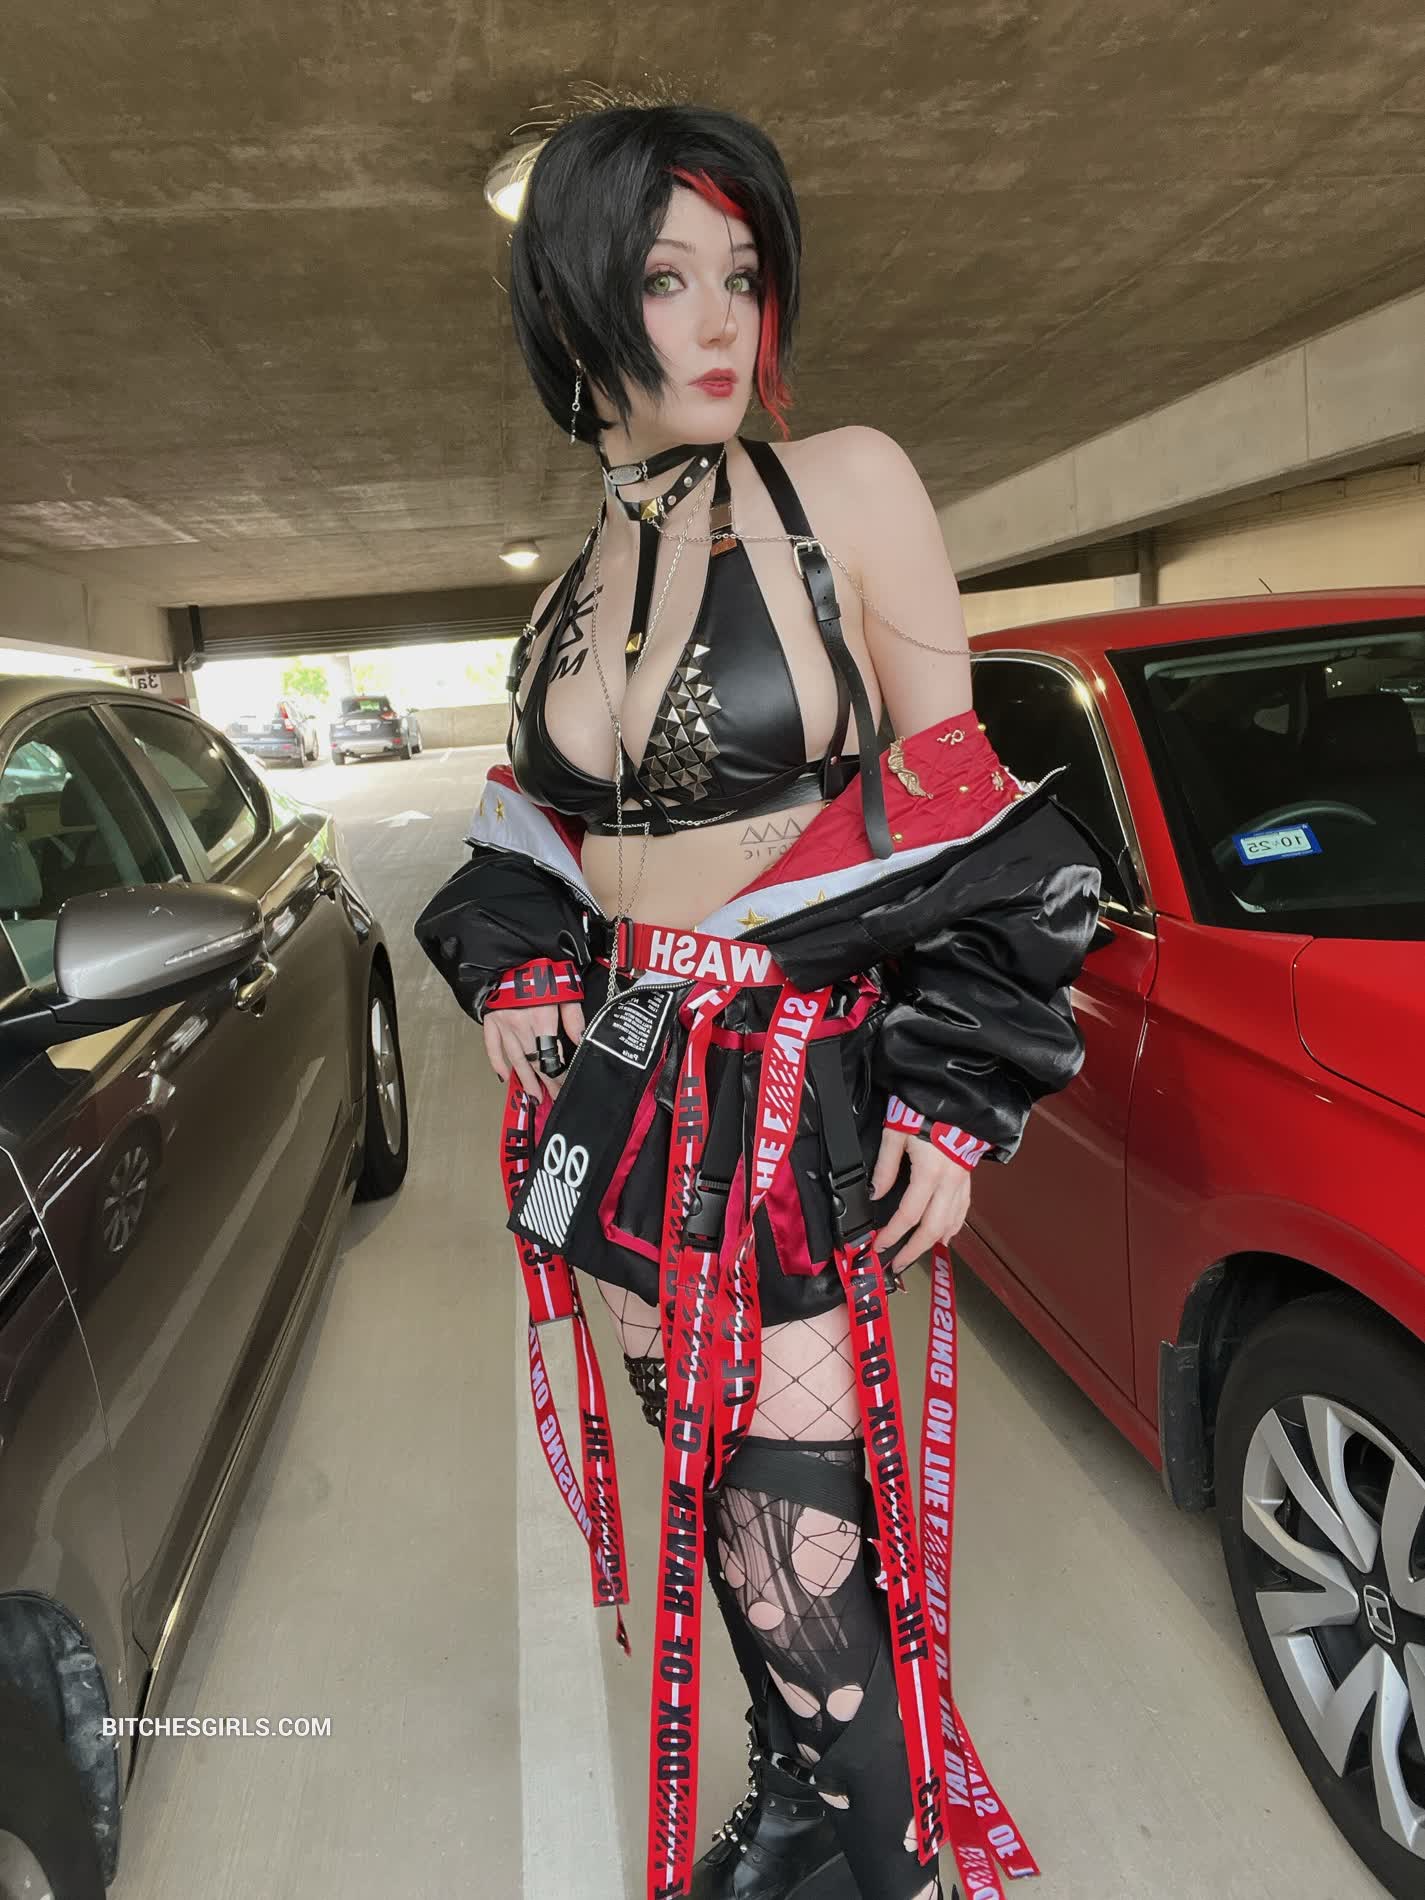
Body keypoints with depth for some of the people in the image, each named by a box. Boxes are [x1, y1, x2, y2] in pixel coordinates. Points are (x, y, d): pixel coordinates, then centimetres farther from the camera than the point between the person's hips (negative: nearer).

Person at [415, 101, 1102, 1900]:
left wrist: (955, 1102, -9)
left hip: (808, 1107, -4)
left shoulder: (849, 487, -7)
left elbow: (957, 808, -6)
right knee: (719, 1495, 17)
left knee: (806, 1548, 1)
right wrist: (518, 977, 2)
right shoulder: (574, 583, 7)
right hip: (625, 1091, 5)